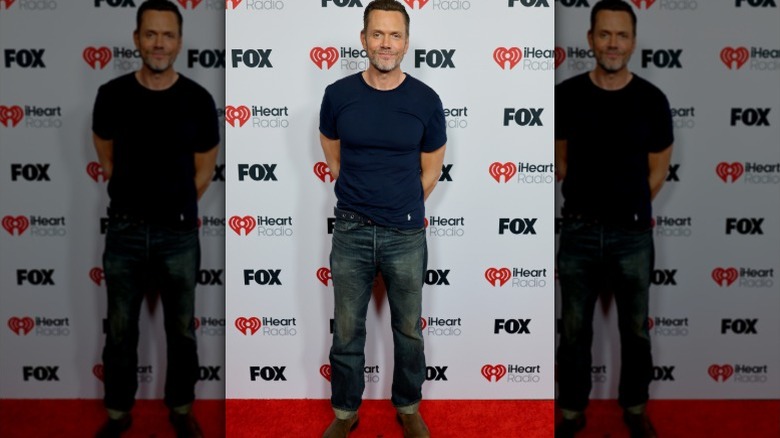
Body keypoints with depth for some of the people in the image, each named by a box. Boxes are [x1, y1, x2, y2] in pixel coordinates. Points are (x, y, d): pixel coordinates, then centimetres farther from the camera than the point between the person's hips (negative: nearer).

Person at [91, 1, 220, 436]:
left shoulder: (198, 100, -7)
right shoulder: (112, 95, -4)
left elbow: (203, 172, 3)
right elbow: (107, 158, 12)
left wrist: (173, 209, 8)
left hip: (179, 234, -1)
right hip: (125, 231, 1)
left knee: (182, 329, 13)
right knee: (120, 329, 12)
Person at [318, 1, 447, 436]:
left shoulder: (426, 100, -7)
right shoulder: (338, 95, -5)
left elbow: (430, 171, 5)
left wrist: (401, 209, 9)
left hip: (407, 236, 0)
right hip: (351, 232, 1)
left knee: (409, 329, 15)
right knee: (347, 331, 12)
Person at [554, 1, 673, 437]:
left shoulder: (652, 100, -4)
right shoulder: (567, 95, -4)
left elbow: (657, 170, 5)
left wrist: (627, 210, 4)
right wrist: (587, 204, 6)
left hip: (633, 235, 0)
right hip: (579, 232, 0)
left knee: (636, 329, 14)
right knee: (575, 330, 11)